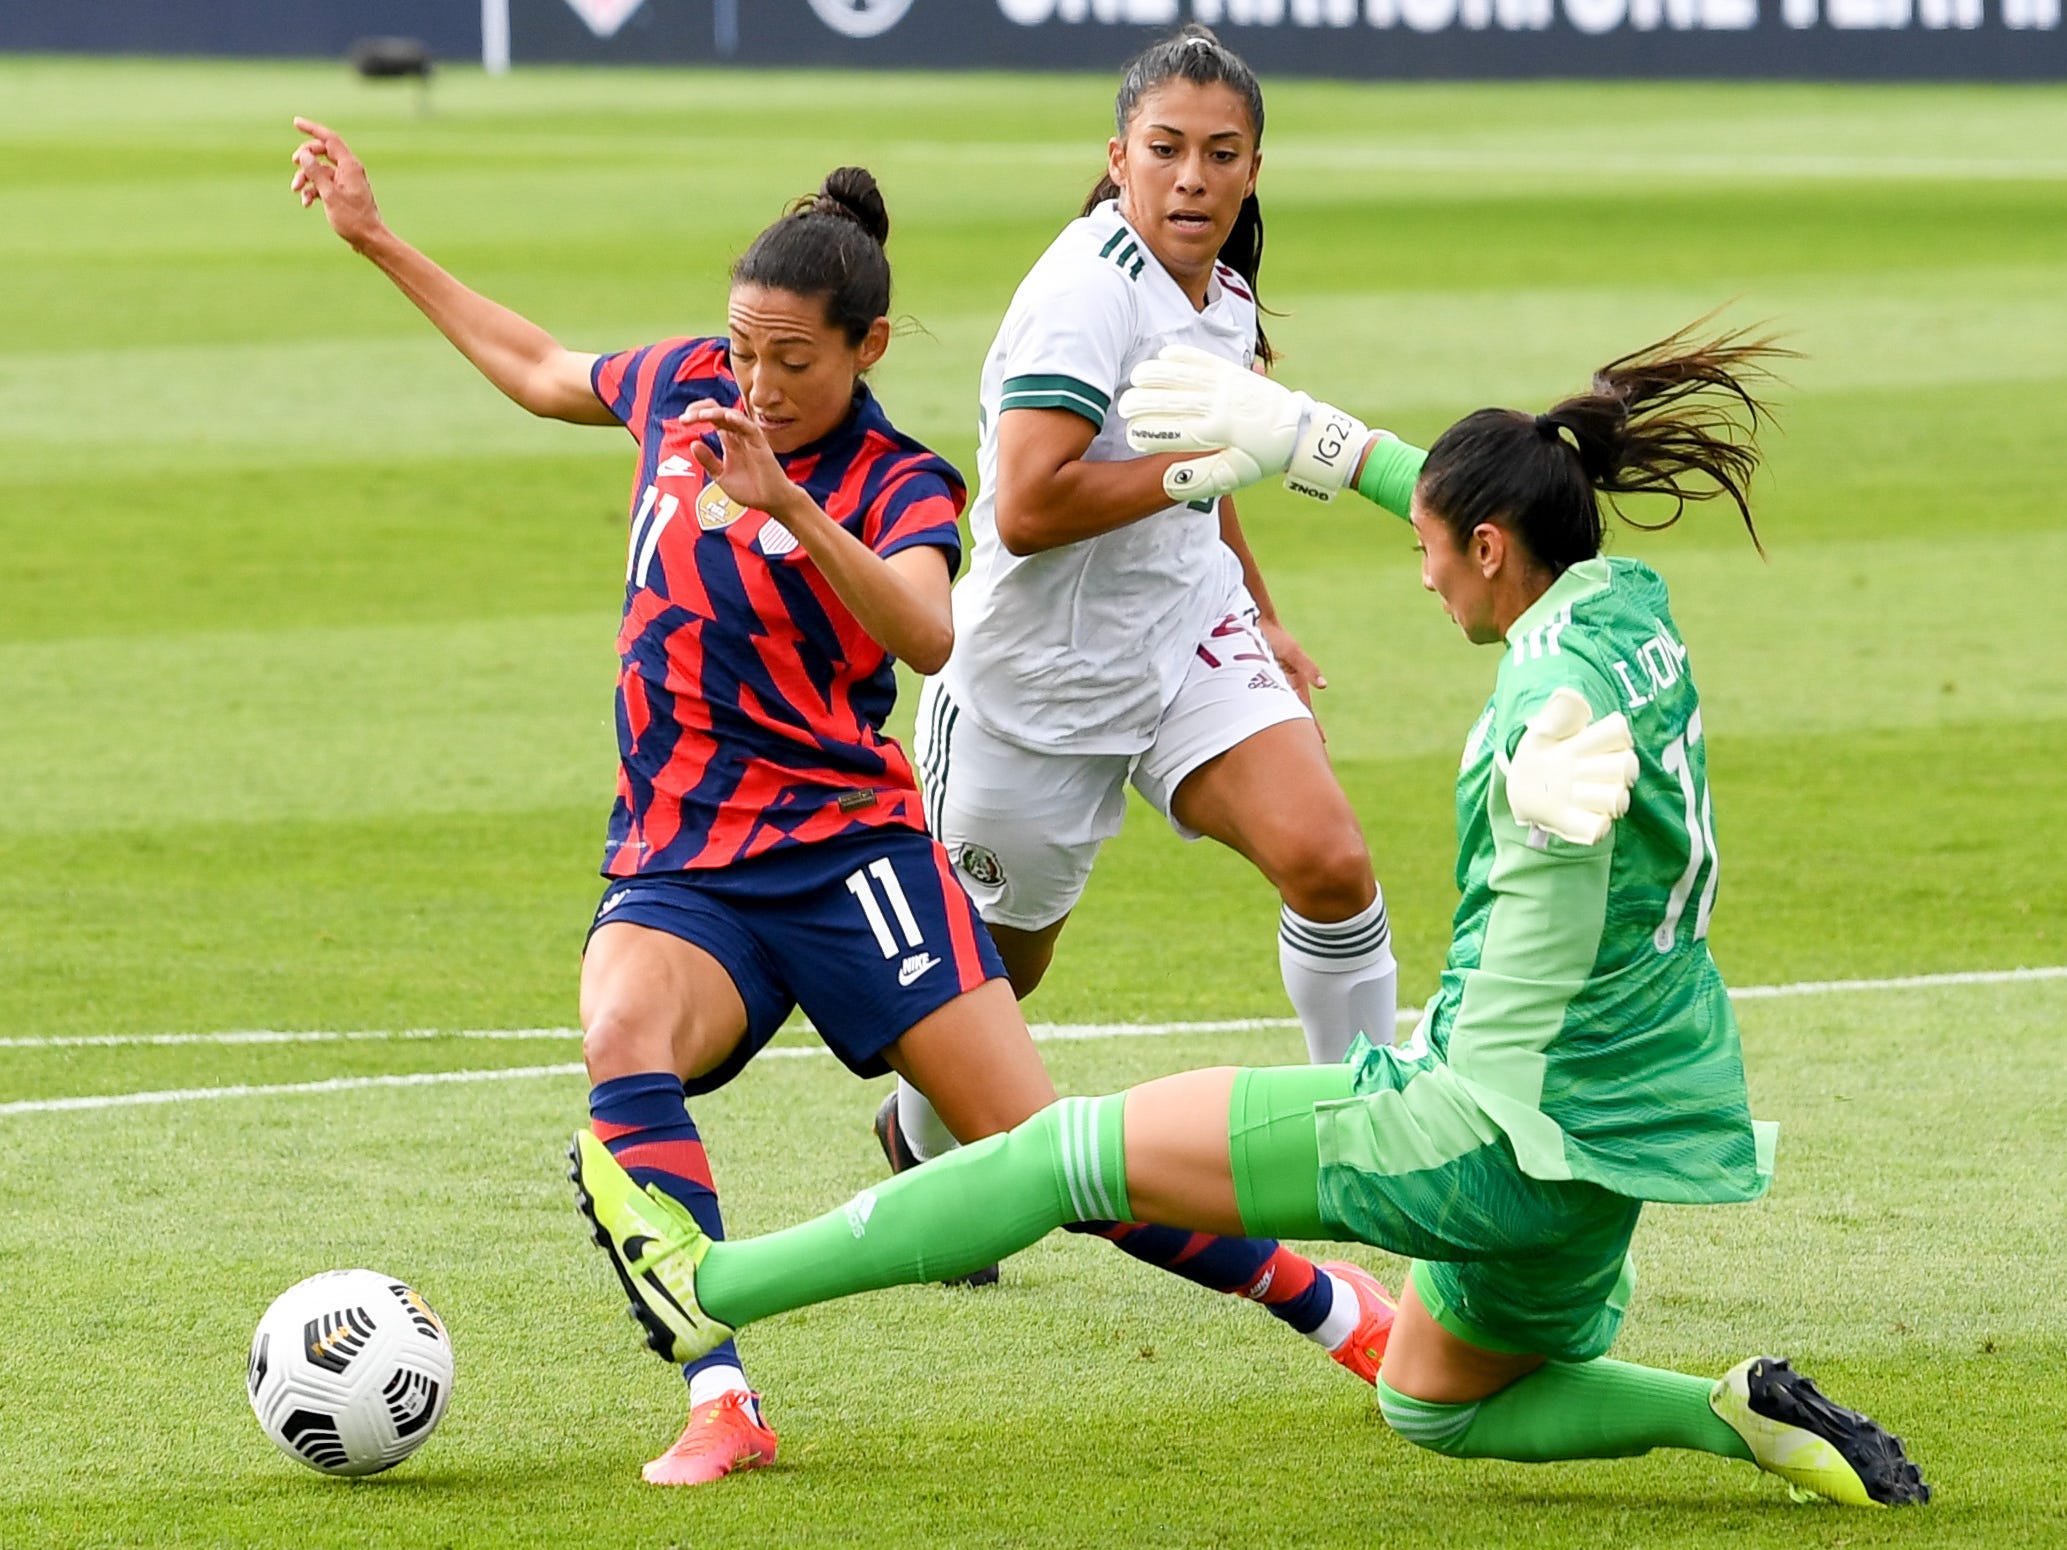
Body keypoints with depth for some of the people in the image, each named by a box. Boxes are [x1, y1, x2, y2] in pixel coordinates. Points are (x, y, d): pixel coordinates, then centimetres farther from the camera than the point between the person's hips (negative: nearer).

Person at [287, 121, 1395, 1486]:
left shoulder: (898, 488, -6)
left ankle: (1334, 1305, 14)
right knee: (624, 1045, -33)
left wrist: (783, 504, -41)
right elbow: (542, 371, 29)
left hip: (844, 848, -3)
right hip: (672, 867, 3)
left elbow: (927, 635, -28)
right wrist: (376, 238, 30)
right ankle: (722, 1409, -38)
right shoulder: (686, 388, 8)